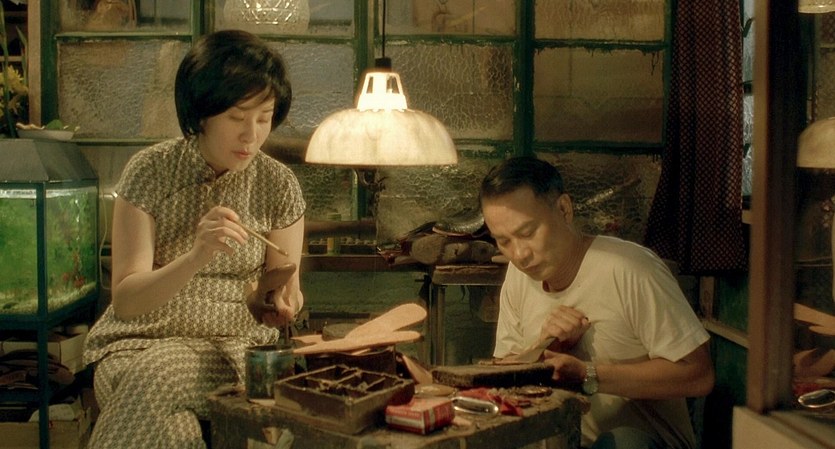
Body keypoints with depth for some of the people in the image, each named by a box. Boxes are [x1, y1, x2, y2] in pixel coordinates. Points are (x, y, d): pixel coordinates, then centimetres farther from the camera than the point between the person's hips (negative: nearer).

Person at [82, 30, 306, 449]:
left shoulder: (279, 185, -2)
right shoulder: (149, 171, -8)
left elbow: (282, 286, 7)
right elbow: (125, 301, -12)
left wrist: (280, 302, -18)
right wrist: (197, 257, -30)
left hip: (240, 344, 1)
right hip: (145, 342, -1)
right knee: (154, 378, -34)